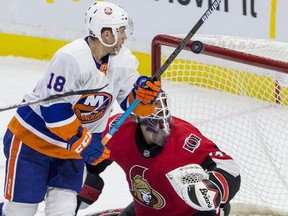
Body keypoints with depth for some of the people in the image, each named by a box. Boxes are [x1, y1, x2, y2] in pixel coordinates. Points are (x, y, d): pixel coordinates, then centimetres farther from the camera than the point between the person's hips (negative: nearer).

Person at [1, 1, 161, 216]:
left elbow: (133, 103, -1)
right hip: (33, 137, -6)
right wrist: (84, 143, -25)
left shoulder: (123, 60, -7)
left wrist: (143, 92, -24)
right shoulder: (70, 59, -29)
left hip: (72, 146, 6)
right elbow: (53, 110, -27)